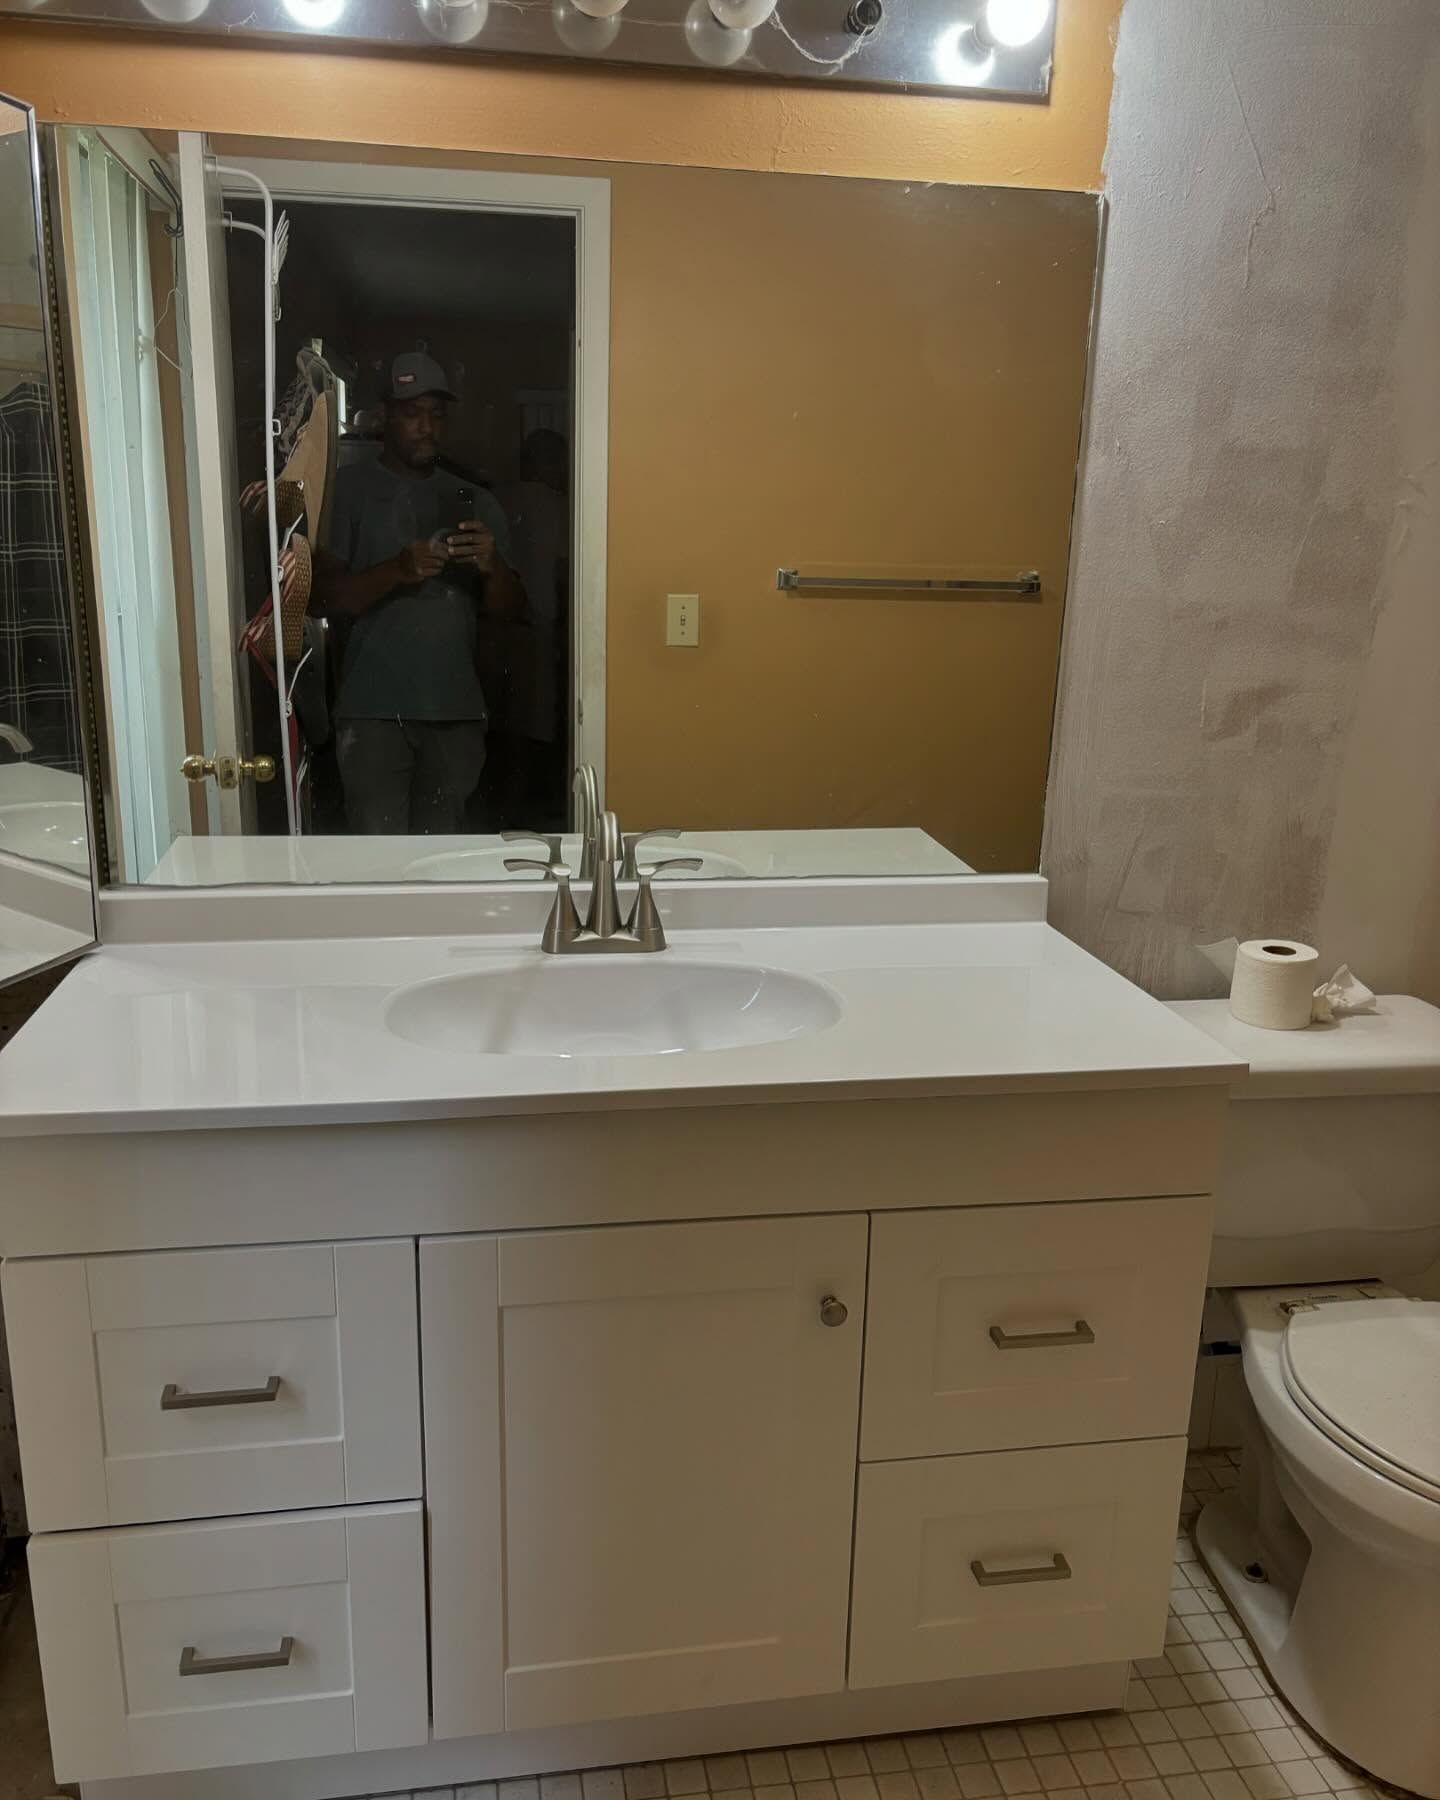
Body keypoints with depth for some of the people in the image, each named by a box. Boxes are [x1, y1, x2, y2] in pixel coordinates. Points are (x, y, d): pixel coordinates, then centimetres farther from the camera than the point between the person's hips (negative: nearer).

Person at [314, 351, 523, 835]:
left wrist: (492, 565, -13)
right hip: (374, 709, -3)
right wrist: (397, 570, -21)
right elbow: (328, 596, -4)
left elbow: (511, 609, 9)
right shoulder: (349, 488, 4)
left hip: (456, 709, 3)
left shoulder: (473, 501, 14)